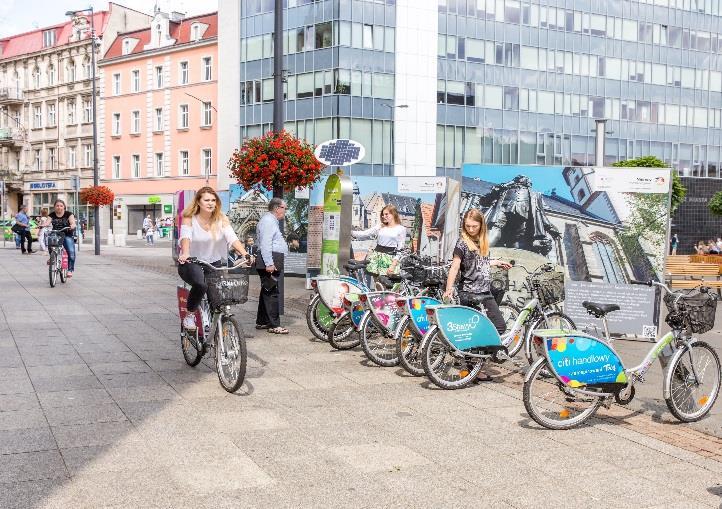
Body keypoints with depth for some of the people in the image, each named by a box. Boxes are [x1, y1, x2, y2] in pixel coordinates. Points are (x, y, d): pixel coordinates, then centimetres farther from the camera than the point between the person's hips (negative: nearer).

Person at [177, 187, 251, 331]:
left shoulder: (221, 219, -1)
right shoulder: (189, 219, -7)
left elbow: (232, 238, -14)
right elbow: (185, 237, -24)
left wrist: (245, 254, -32)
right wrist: (185, 254, -45)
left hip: (214, 263, 3)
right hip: (191, 263, -3)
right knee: (200, 284, -34)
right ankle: (189, 315, -7)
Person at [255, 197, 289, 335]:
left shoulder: (273, 221, 22)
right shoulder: (268, 221, -11)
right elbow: (265, 243, -20)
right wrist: (269, 263, -25)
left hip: (272, 262, 11)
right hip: (270, 261, -11)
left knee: (267, 292, 15)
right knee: (271, 292, -11)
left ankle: (262, 322, 22)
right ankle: (274, 325, -12)